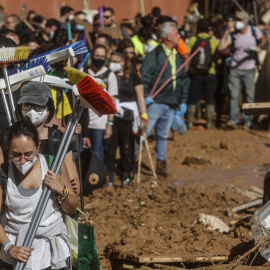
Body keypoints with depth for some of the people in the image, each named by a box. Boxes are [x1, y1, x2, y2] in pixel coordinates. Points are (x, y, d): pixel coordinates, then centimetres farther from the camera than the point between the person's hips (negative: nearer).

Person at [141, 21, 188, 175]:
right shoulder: (155, 55, -7)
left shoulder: (178, 57, 15)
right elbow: (145, 77, -11)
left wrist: (183, 100, 15)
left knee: (163, 135, 12)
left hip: (171, 103, 6)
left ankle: (161, 163, 18)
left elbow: (183, 79, 20)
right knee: (145, 131, -6)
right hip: (155, 101, -6)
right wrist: (145, 96, -19)